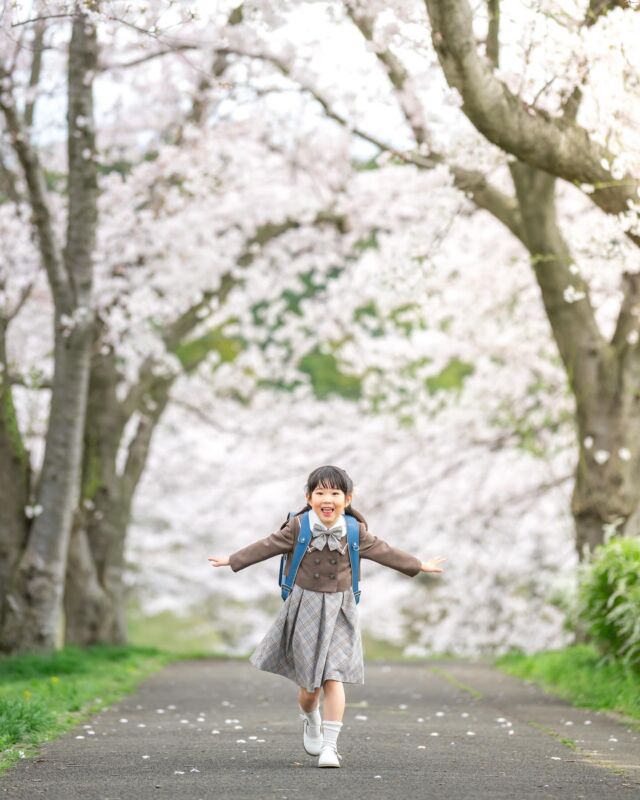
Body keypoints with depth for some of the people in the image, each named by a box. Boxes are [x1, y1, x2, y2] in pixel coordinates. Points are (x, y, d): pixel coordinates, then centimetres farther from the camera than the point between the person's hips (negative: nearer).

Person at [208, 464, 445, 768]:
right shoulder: (298, 527, -7)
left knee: (333, 678, -11)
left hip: (338, 611, 0)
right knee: (310, 681, 5)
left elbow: (382, 551, 10)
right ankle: (310, 720, 40)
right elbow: (267, 546, 2)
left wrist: (420, 565, 18)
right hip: (305, 608, 0)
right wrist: (232, 560, 7)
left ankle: (330, 746, -9)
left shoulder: (355, 532, -3)